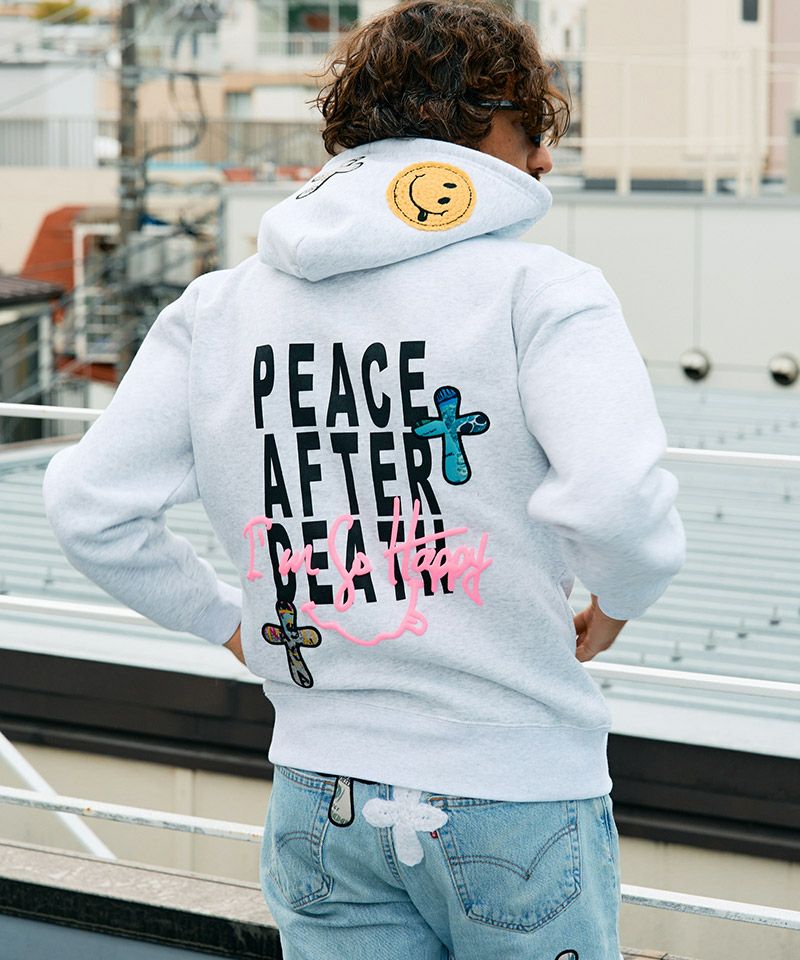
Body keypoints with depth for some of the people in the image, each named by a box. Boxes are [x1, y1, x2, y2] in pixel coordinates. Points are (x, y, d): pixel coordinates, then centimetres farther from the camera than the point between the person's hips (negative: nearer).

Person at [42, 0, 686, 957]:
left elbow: (88, 509, 4)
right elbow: (620, 502, -24)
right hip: (517, 805, -4)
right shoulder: (542, 289, -10)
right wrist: (616, 604, -3)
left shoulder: (218, 305, 5)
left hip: (319, 804, 4)